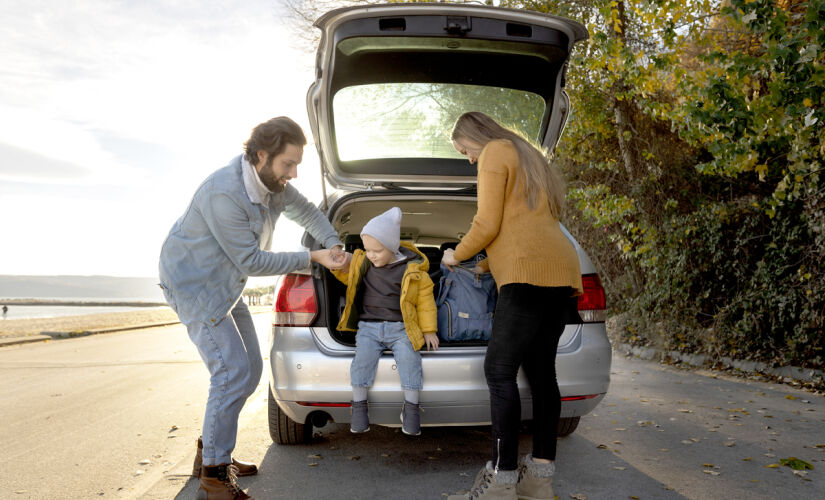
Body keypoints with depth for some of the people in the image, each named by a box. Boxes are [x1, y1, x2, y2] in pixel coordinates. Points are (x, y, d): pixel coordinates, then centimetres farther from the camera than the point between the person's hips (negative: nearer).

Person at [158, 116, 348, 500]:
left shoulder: (271, 181, -5)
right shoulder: (224, 194, -31)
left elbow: (305, 211, 12)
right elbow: (251, 262, -24)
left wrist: (334, 246, -4)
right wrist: (312, 259, -21)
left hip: (225, 287, 9)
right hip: (194, 285, -9)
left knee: (249, 369, 10)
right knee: (233, 372, -15)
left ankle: (211, 452, 25)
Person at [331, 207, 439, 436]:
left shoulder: (412, 270, 0)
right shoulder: (362, 264, 10)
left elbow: (425, 300, 5)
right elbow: (347, 275, 28)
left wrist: (428, 330, 2)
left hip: (400, 328, -2)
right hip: (368, 326, 2)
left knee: (408, 357, -27)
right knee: (363, 356, -25)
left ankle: (411, 407, -10)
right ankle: (359, 405, -9)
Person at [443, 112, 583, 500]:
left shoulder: (495, 153, 3)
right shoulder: (528, 159, 30)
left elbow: (487, 224, -6)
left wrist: (457, 255, 10)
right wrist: (488, 265, 37)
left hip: (530, 271, -10)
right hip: (560, 273, 10)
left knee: (499, 370, -10)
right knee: (541, 370, 7)